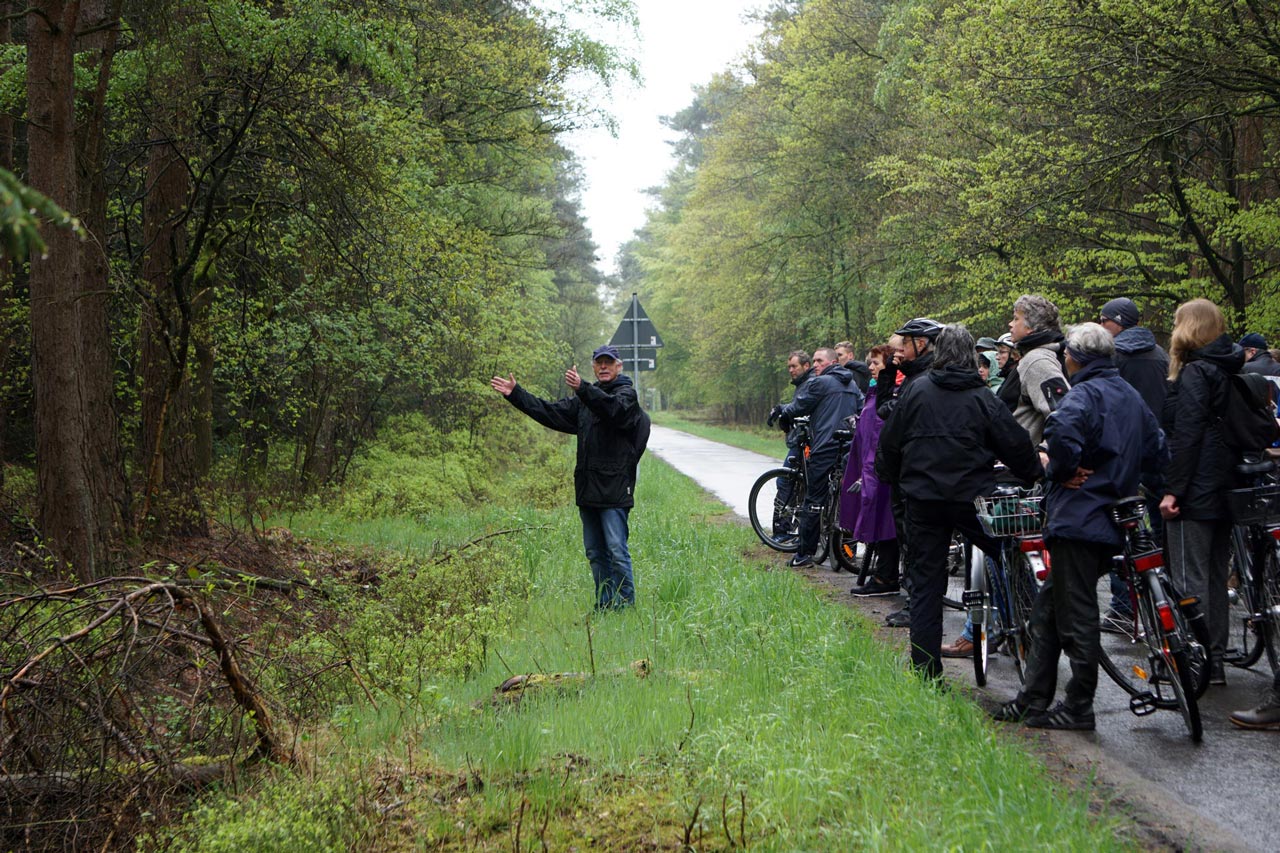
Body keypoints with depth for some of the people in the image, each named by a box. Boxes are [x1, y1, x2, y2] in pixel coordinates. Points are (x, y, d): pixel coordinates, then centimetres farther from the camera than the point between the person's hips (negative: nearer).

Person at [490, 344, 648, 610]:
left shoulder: (627, 394, -4)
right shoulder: (585, 399, 19)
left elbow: (614, 408, -27)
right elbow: (550, 412, 21)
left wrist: (582, 388, -42)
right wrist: (515, 394, 14)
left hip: (615, 489, -8)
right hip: (588, 489, 8)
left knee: (617, 550, -9)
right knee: (595, 553, 11)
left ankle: (626, 605, -3)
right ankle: (604, 605, 18)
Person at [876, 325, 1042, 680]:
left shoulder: (916, 391, -1)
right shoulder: (983, 398, -2)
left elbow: (890, 441, 5)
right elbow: (1015, 444, 1)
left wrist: (888, 477, 23)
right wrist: (1034, 474, 20)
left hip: (922, 499, 1)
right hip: (972, 497, -1)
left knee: (925, 583, 5)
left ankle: (925, 673, 4)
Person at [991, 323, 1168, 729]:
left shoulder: (1085, 394, -13)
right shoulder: (1130, 395, 15)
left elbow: (1062, 431, -34)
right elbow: (1158, 452, 20)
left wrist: (1057, 466, -17)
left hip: (1078, 517, -9)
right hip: (1112, 520, 9)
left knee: (1076, 615, -2)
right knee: (1048, 608, 15)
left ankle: (1079, 707, 3)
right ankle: (1033, 699, 17)